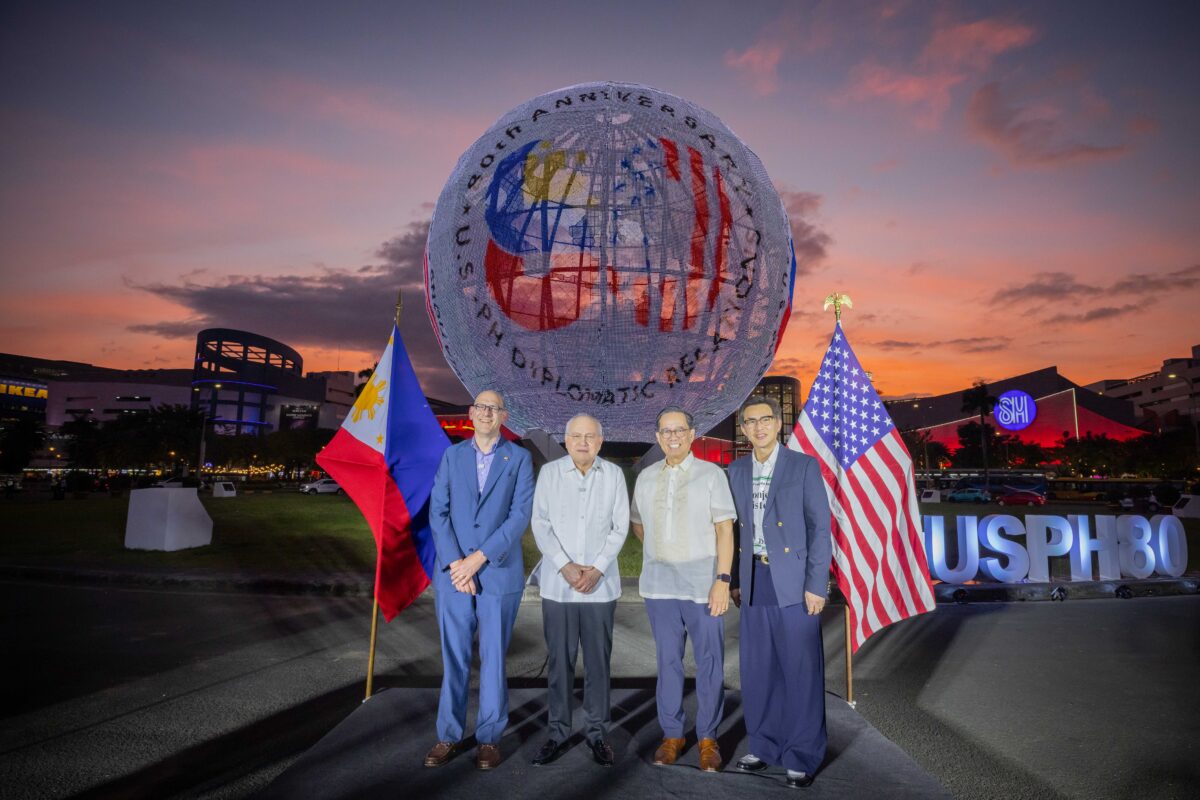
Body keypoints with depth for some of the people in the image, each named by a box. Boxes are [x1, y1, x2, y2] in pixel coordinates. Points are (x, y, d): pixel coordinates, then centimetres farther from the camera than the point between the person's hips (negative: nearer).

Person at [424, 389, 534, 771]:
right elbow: (438, 512, 1)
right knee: (453, 658, 10)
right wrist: (454, 563, -11)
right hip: (452, 572, 2)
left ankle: (489, 738, 22)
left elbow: (520, 515, -8)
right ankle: (449, 736, 24)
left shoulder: (519, 458, 1)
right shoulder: (452, 455, 7)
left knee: (493, 659, 7)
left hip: (499, 574, -2)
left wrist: (479, 557, -15)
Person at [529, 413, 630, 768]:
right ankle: (558, 733, 19)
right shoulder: (549, 472, 1)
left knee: (598, 660, 7)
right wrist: (565, 566, -12)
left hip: (601, 584, 0)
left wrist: (596, 569, -9)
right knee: (559, 660, 6)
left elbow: (619, 528, 2)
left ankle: (597, 732, 21)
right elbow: (540, 524, -2)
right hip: (557, 584, 0)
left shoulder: (614, 474, 3)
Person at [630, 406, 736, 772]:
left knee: (709, 664, 5)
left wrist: (723, 579, -13)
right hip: (660, 586, 3)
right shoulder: (646, 477, 8)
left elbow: (724, 529, -7)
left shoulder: (711, 474, -4)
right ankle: (671, 735, 25)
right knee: (668, 662, 12)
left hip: (702, 585, -3)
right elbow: (637, 523, 20)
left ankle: (708, 738, 21)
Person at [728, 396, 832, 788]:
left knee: (801, 670, 3)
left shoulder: (804, 466, -3)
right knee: (757, 669, 12)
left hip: (792, 582, -4)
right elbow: (735, 528, 12)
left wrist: (816, 585, -10)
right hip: (753, 583, 4)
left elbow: (820, 528, -6)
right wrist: (734, 580, 7)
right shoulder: (736, 471, 9)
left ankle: (802, 755, 18)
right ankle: (763, 745, 28)